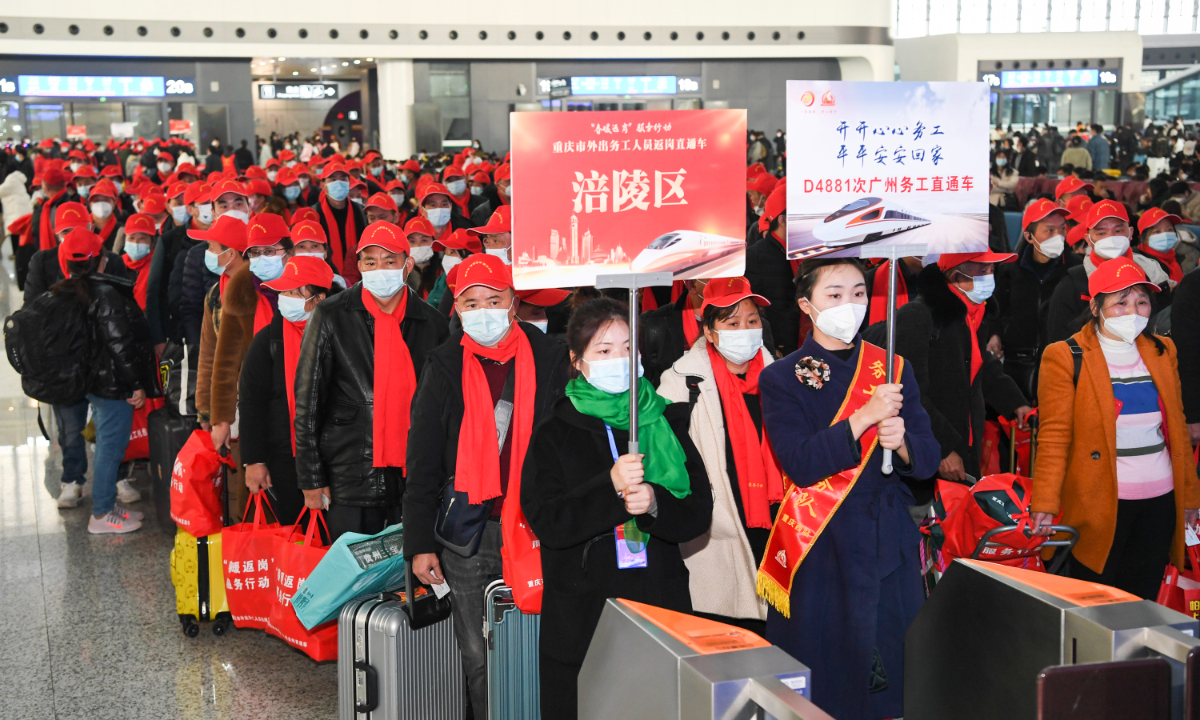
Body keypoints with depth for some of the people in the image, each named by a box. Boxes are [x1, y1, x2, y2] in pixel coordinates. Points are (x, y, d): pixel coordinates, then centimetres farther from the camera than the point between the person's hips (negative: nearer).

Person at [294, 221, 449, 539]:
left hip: (414, 477, 2)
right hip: (351, 475, -2)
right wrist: (312, 478, -2)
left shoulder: (433, 325, 7)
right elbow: (308, 401, 1)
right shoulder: (331, 317, 0)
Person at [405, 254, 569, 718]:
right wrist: (420, 543, 1)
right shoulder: (446, 367, 5)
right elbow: (422, 462, 6)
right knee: (479, 657, 7)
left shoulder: (549, 359, 2)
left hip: (534, 527, -1)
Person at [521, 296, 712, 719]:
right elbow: (547, 522, -9)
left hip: (660, 609, 2)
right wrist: (611, 488, -21)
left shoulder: (666, 423, 9)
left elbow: (699, 514, 3)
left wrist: (654, 502, -17)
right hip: (580, 618, -2)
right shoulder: (554, 435, 3)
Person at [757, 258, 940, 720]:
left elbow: (928, 459, 3)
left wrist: (902, 442, -18)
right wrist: (865, 417, -22)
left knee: (895, 671, 5)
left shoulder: (894, 369, 8)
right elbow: (802, 465, -14)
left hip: (890, 542, 3)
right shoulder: (781, 379, -2)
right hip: (820, 547, -3)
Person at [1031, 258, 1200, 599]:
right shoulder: (1065, 357, -6)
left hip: (1159, 500, 5)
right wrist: (1045, 504, -15)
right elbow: (1054, 436, -9)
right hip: (1101, 503, -4)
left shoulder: (1162, 351, 10)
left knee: (1142, 598, 8)